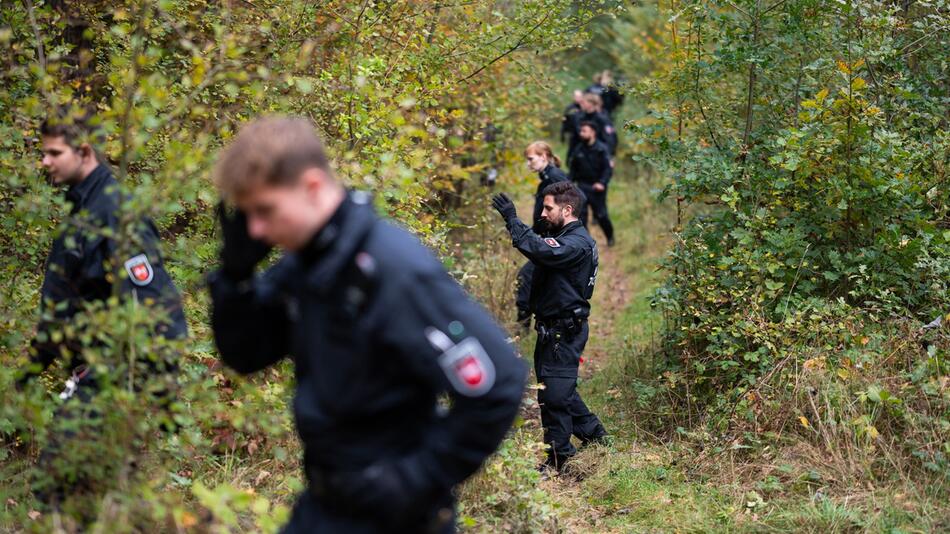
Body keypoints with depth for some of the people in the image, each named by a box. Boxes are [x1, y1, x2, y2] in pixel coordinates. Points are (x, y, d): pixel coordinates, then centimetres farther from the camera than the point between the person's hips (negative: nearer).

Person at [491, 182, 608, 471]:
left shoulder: (578, 243, -21)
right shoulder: (562, 236, 15)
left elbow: (541, 251, -36)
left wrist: (512, 219, -33)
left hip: (565, 330, -10)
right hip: (553, 327, 10)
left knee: (554, 392, -4)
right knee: (560, 386, 20)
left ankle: (558, 455, 7)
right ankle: (592, 431, 33)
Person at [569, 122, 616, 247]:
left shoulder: (602, 149, -9)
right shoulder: (578, 150, 5)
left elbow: (608, 168, -14)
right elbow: (573, 168, 14)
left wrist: (602, 183, -26)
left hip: (597, 187, -4)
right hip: (582, 186, 4)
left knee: (600, 214, 3)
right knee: (580, 213, -7)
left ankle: (610, 237, 26)